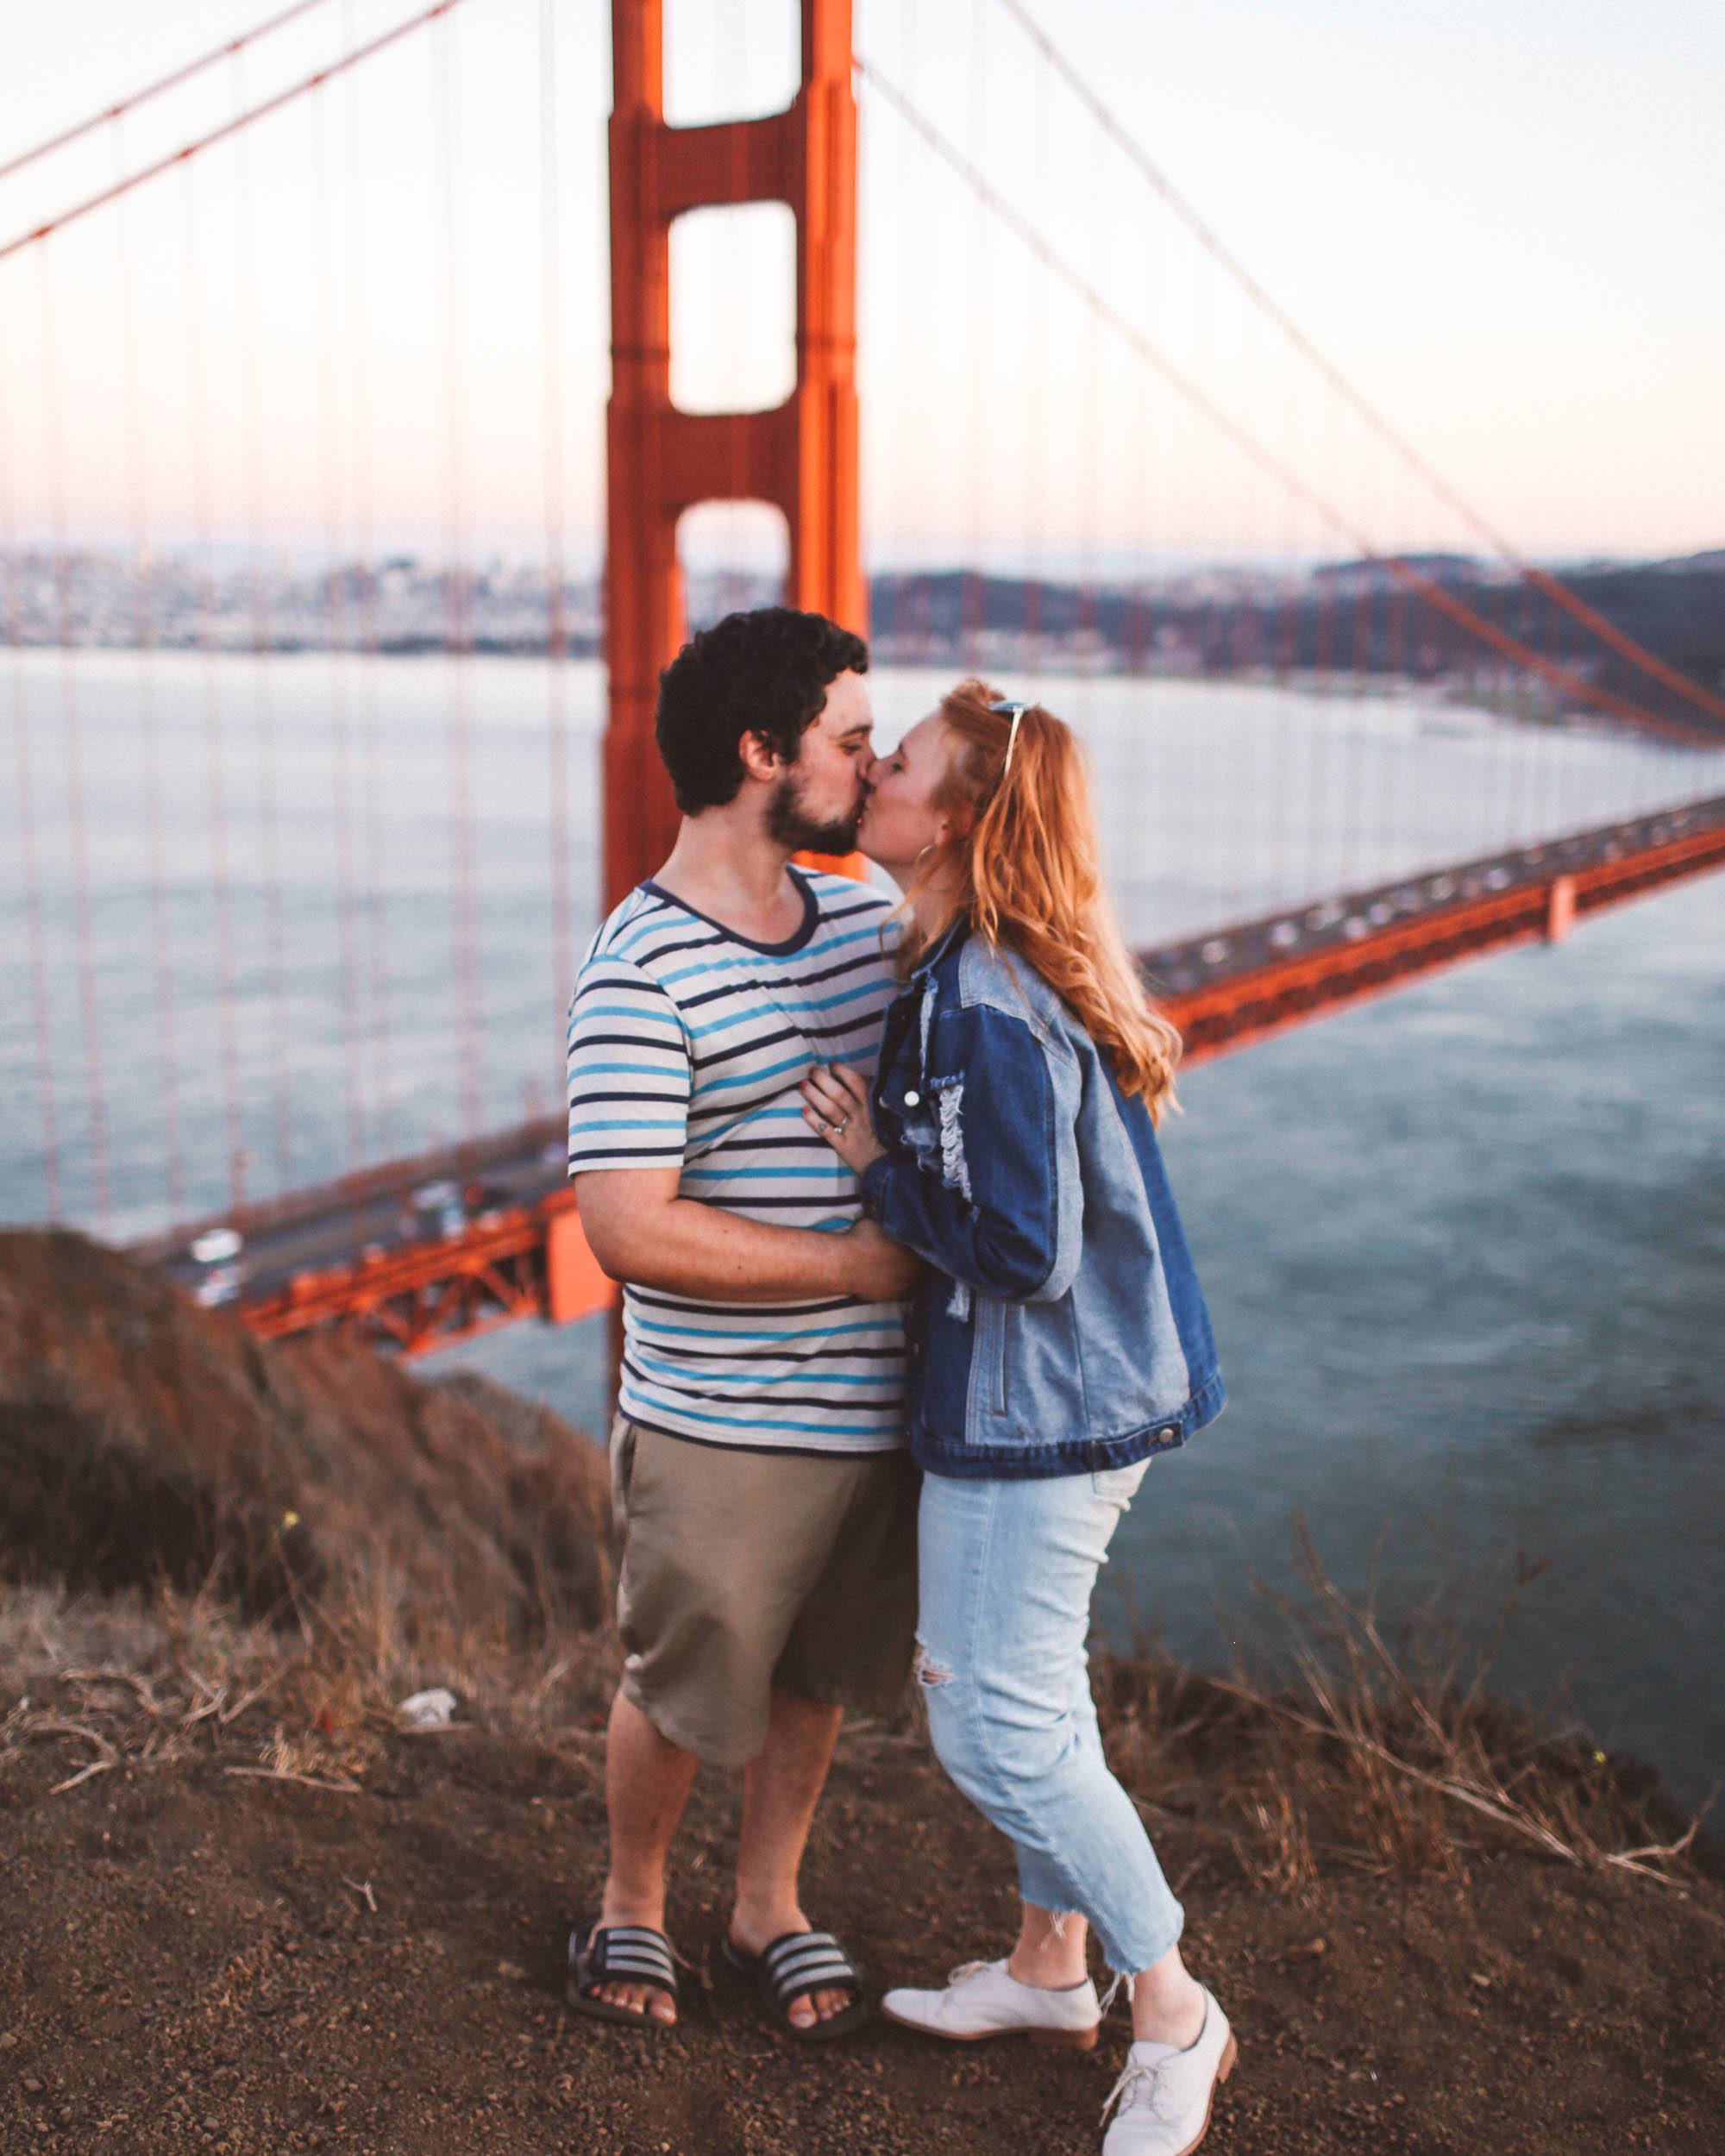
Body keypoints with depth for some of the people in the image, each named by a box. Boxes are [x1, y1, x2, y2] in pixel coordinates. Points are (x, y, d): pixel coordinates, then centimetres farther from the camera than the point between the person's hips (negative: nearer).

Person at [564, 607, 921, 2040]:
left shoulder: (868, 922, 4)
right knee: (683, 1691, 13)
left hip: (879, 1408, 6)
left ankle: (768, 1907, 44)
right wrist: (853, 1263, -20)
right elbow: (629, 1230, -25)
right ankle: (632, 1904, 41)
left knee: (817, 1678, 22)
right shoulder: (642, 972, -19)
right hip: (722, 1427, -6)